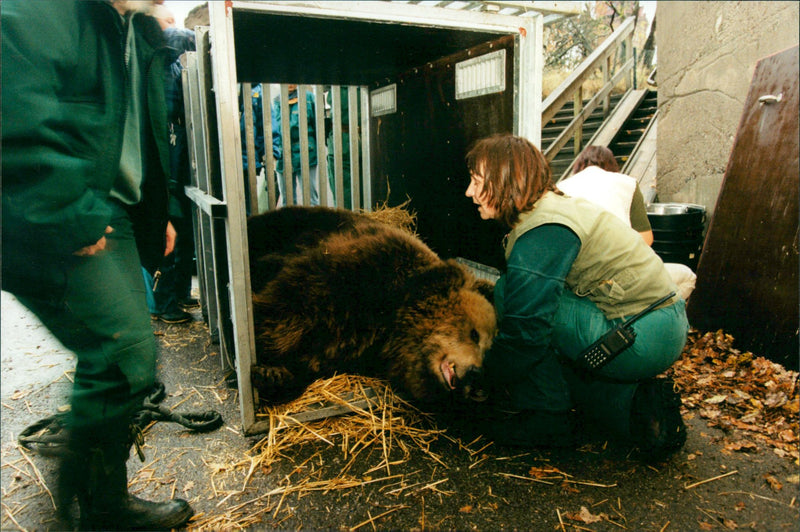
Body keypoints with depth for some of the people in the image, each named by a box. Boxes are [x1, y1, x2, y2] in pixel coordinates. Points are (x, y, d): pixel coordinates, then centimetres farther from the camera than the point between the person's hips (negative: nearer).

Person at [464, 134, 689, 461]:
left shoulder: (541, 233, -20)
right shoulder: (552, 207, 11)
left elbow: (525, 332, -22)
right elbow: (526, 304, 15)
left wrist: (483, 378, -3)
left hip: (640, 341, -10)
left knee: (506, 293, -12)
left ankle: (549, 416, 1)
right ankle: (633, 403, 10)